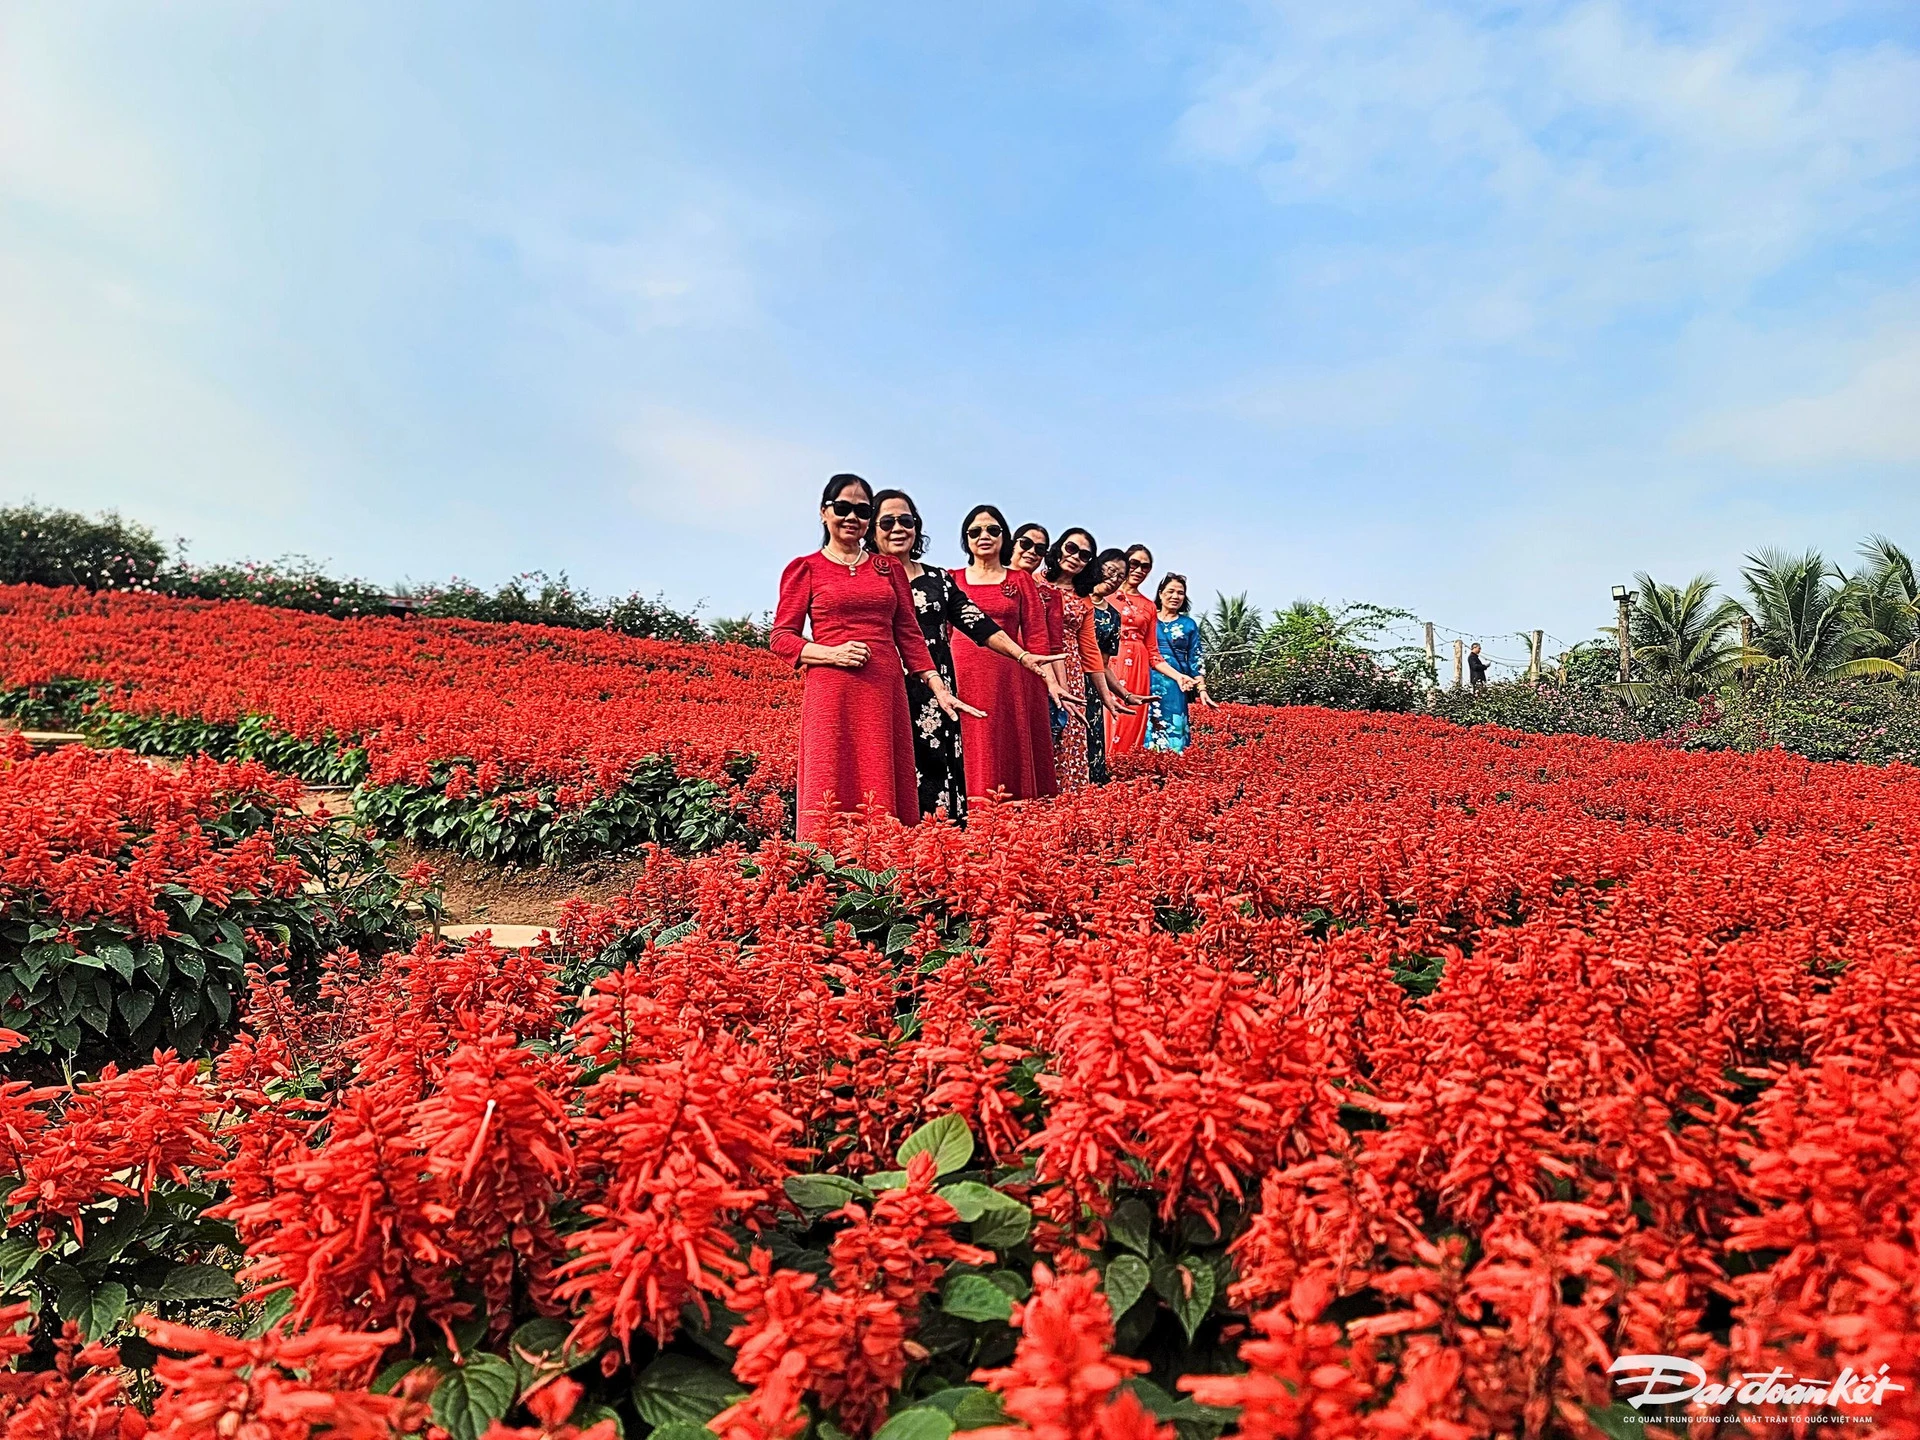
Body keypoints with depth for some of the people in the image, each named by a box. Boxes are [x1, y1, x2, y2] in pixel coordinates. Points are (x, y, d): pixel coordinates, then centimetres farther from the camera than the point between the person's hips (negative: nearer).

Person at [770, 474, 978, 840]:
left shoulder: (889, 569, 16)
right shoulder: (804, 569, 7)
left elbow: (909, 634, 15)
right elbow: (781, 638, 4)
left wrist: (940, 689, 5)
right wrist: (832, 653, -13)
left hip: (886, 694, 3)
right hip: (831, 694, -3)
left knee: (886, 796, 2)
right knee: (831, 800, -6)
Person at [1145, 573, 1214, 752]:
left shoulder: (1188, 624, 11)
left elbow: (1196, 660, 8)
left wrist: (1202, 689, -1)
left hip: (1175, 687, 0)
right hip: (1147, 685, 0)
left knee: (1172, 731, -2)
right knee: (1146, 729, -3)